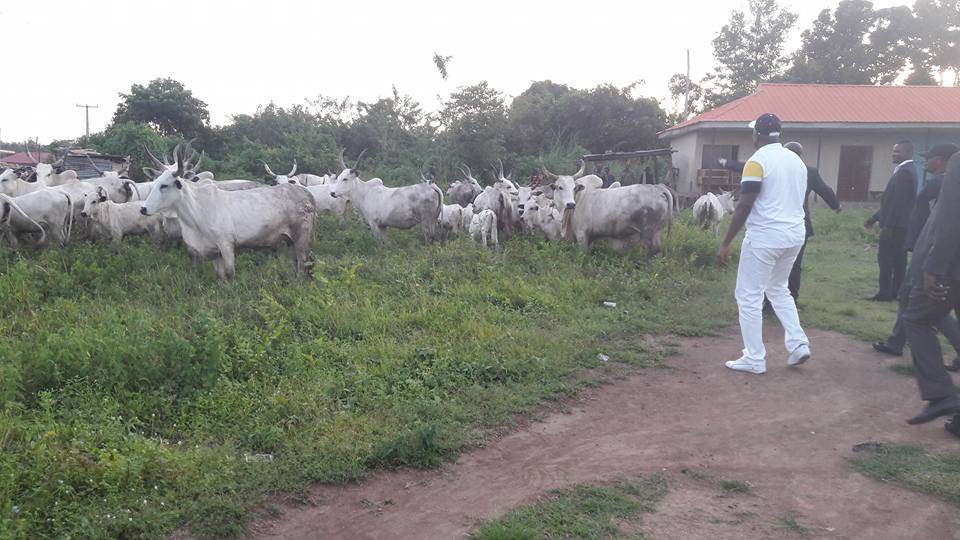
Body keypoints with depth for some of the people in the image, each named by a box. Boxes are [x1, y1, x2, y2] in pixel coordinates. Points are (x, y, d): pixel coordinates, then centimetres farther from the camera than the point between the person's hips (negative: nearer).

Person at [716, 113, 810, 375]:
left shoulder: (758, 161, -12)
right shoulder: (797, 160, 11)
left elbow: (744, 207, -17)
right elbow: (796, 200, 18)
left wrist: (725, 244, -15)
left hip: (764, 237, -8)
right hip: (795, 235, 8)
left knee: (749, 296, 2)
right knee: (778, 289, 25)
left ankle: (754, 359, 6)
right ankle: (798, 344, 16)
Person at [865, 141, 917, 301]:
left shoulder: (904, 172, -15)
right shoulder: (907, 170, 17)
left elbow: (899, 201, -22)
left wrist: (888, 225, -23)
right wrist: (875, 218, 21)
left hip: (895, 224, -10)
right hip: (901, 224, 10)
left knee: (885, 258, -7)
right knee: (898, 258, 10)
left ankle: (885, 293, -5)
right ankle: (896, 292, 14)